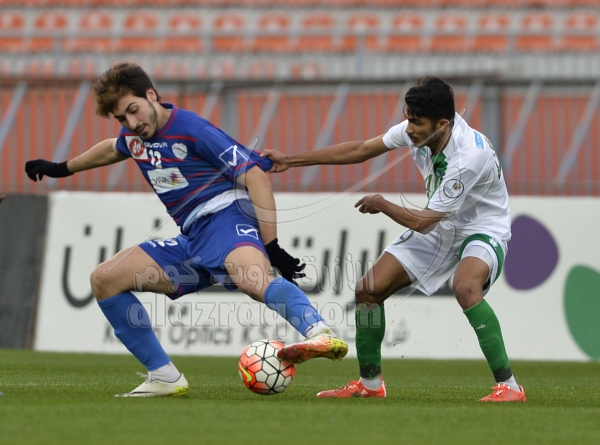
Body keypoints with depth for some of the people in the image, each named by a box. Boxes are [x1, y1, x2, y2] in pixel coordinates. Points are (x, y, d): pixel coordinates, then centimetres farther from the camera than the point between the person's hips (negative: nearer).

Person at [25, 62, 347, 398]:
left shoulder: (191, 129, -12)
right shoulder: (134, 136, 13)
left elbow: (255, 173, -17)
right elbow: (113, 149, 41)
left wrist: (272, 246, -23)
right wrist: (61, 169, 54)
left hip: (226, 219, -9)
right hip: (191, 241, 9)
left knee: (254, 279, -41)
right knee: (104, 279, 3)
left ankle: (322, 336, -64)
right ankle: (165, 378, 2)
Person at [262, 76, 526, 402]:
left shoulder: (469, 155, -35)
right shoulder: (417, 130, -13)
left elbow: (422, 222, -27)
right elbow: (361, 150, 2)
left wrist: (381, 205, -10)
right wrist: (290, 161, 3)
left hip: (482, 229, -7)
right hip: (439, 227, 7)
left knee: (465, 286, -38)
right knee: (368, 289, -2)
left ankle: (508, 387, -30)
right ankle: (369, 384, 18)